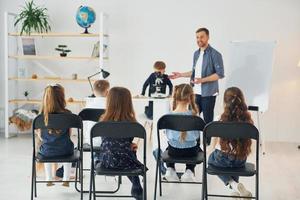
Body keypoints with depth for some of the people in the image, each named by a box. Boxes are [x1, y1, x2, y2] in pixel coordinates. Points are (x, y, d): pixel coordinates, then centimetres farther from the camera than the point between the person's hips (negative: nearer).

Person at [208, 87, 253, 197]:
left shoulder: (219, 120, -16)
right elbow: (247, 145, 0)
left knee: (211, 158, 32)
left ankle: (233, 184, 9)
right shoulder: (247, 119, -10)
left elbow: (214, 145, -5)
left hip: (222, 159, -4)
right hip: (241, 161, 4)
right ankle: (235, 188, 30)